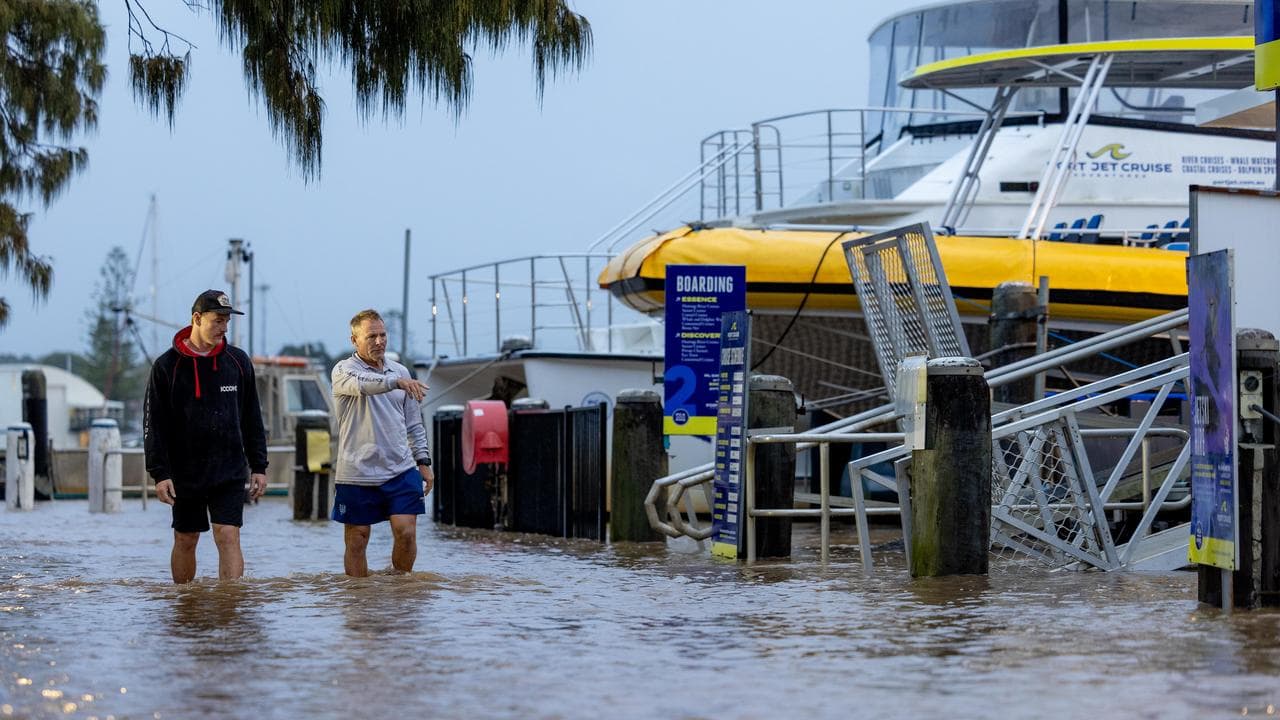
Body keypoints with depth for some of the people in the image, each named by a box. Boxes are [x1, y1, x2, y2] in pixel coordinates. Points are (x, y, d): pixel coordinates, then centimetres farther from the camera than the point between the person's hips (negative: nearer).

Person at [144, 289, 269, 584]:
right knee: (185, 542, 9)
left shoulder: (238, 361, 5)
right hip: (185, 473, -1)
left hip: (230, 472, 1)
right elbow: (154, 424, -4)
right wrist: (160, 473, -10)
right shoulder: (167, 366, -3)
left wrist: (259, 466, 7)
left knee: (228, 537, -10)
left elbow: (252, 418, 11)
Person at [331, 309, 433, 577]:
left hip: (401, 470, 3)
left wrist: (423, 461, 11)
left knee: (406, 532, -7)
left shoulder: (400, 371, 12)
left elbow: (413, 423, 19)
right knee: (356, 541, 3)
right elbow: (363, 384, -30)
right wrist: (397, 382, -46)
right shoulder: (344, 371, -4)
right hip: (356, 473, -3)